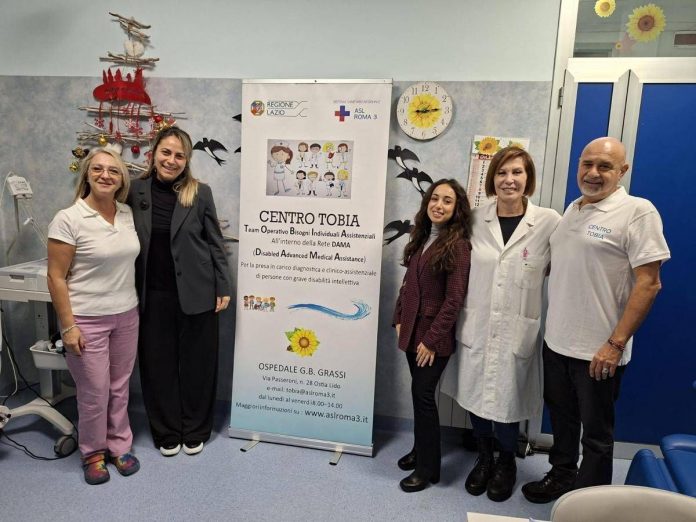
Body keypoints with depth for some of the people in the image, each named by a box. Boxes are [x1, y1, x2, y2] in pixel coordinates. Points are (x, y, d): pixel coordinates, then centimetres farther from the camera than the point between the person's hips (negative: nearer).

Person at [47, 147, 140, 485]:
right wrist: (68, 326, -13)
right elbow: (56, 277, -11)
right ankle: (93, 453, 30)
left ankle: (119, 446, 34)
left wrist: (133, 305, 11)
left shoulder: (128, 214, 2)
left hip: (126, 316, 5)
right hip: (87, 320, -4)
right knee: (94, 393, 7)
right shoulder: (68, 219, -13)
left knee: (120, 387, 15)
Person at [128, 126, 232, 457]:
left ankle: (195, 431, 29)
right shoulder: (136, 190, 0)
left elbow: (214, 243, 0)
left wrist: (223, 288, -2)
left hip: (196, 292, -1)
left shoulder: (200, 193, -4)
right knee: (158, 363, 11)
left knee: (197, 362, 9)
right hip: (153, 293, 2)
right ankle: (166, 432, 30)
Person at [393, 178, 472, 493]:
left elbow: (454, 299, -16)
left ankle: (428, 467, 16)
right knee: (419, 392, 15)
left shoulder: (458, 245, -13)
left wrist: (431, 339, -16)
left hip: (435, 335, -6)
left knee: (423, 394, -1)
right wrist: (399, 320, 8)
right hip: (412, 329, 6)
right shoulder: (421, 238, 9)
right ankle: (420, 449, 34)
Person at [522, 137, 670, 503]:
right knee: (561, 418, 22)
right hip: (556, 341, 7)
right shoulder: (573, 209, 10)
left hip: (598, 349, -6)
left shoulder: (637, 212, -12)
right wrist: (553, 326, 13)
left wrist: (616, 344, -19)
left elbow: (648, 284, -16)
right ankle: (562, 475, 43)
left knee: (596, 432, 11)